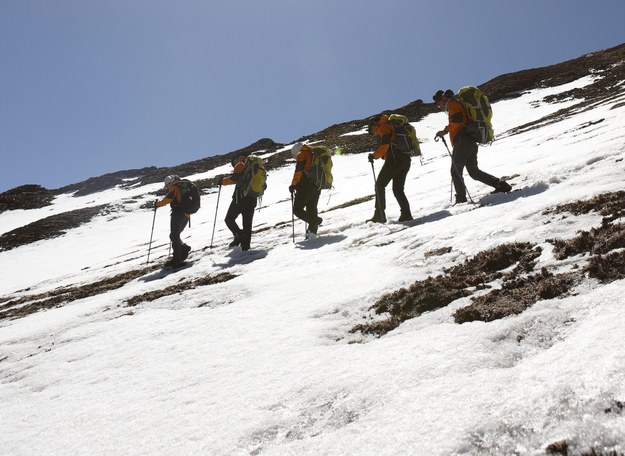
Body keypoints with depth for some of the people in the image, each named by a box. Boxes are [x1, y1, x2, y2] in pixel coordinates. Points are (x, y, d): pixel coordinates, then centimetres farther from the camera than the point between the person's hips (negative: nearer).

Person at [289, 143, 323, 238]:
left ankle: (315, 221, -18)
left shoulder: (302, 155, -3)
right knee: (312, 209, 13)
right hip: (317, 187, 8)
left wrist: (293, 185, -9)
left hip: (306, 186, -8)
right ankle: (313, 232, 9)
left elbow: (298, 171, -14)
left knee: (297, 209, -4)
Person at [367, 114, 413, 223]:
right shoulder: (392, 127, 30)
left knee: (380, 185, -3)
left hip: (394, 159, -9)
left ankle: (379, 215, -7)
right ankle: (406, 214, 2)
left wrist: (374, 155, -7)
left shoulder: (383, 127, 2)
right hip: (406, 160, 9)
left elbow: (384, 145, -14)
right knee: (398, 189, 13)